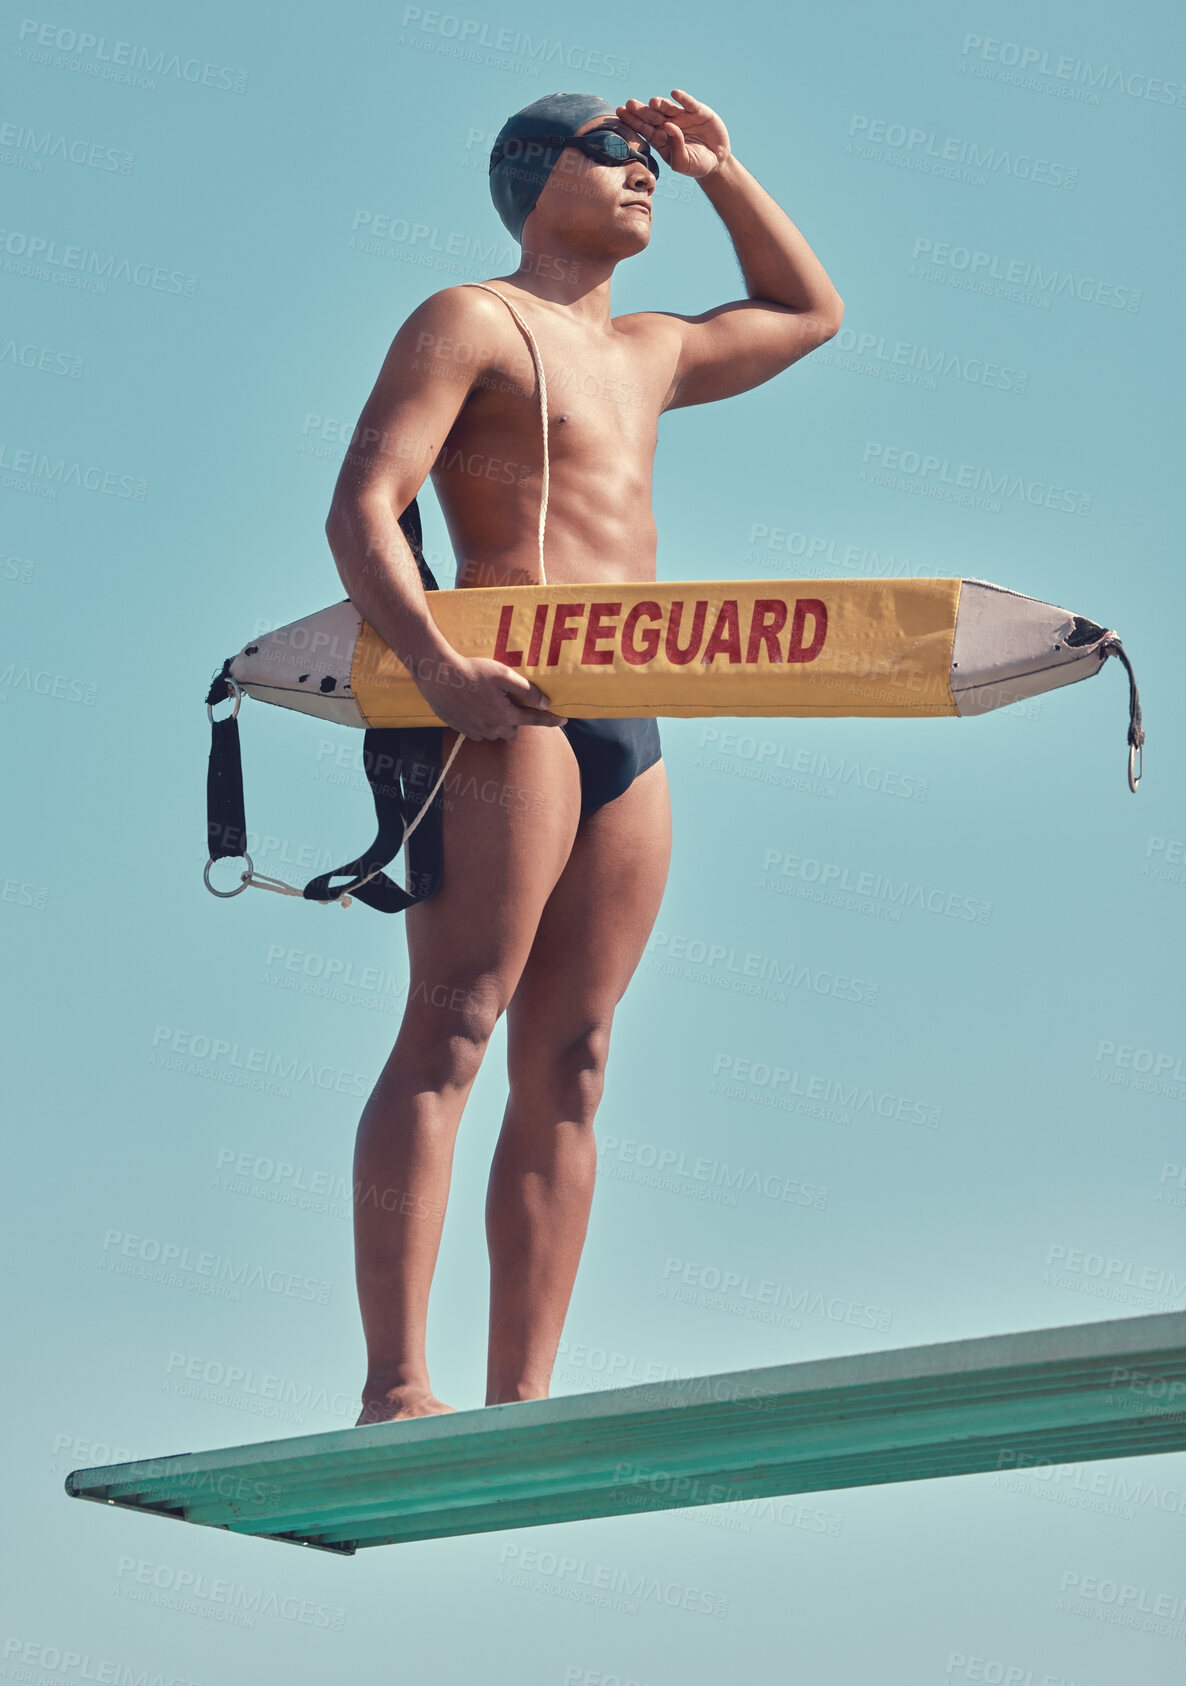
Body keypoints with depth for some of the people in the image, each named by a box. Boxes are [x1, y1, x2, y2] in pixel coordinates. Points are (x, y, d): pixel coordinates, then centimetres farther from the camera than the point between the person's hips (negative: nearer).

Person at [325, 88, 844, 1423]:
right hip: (506, 711, -8)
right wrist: (436, 663, -24)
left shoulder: (647, 352, 28)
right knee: (450, 1035, -15)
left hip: (629, 729, 8)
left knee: (568, 1066, 2)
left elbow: (808, 313, 44)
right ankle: (395, 1390, -19)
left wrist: (721, 171, 31)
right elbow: (361, 511, -7)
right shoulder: (469, 321, 5)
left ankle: (521, 1401, 2)